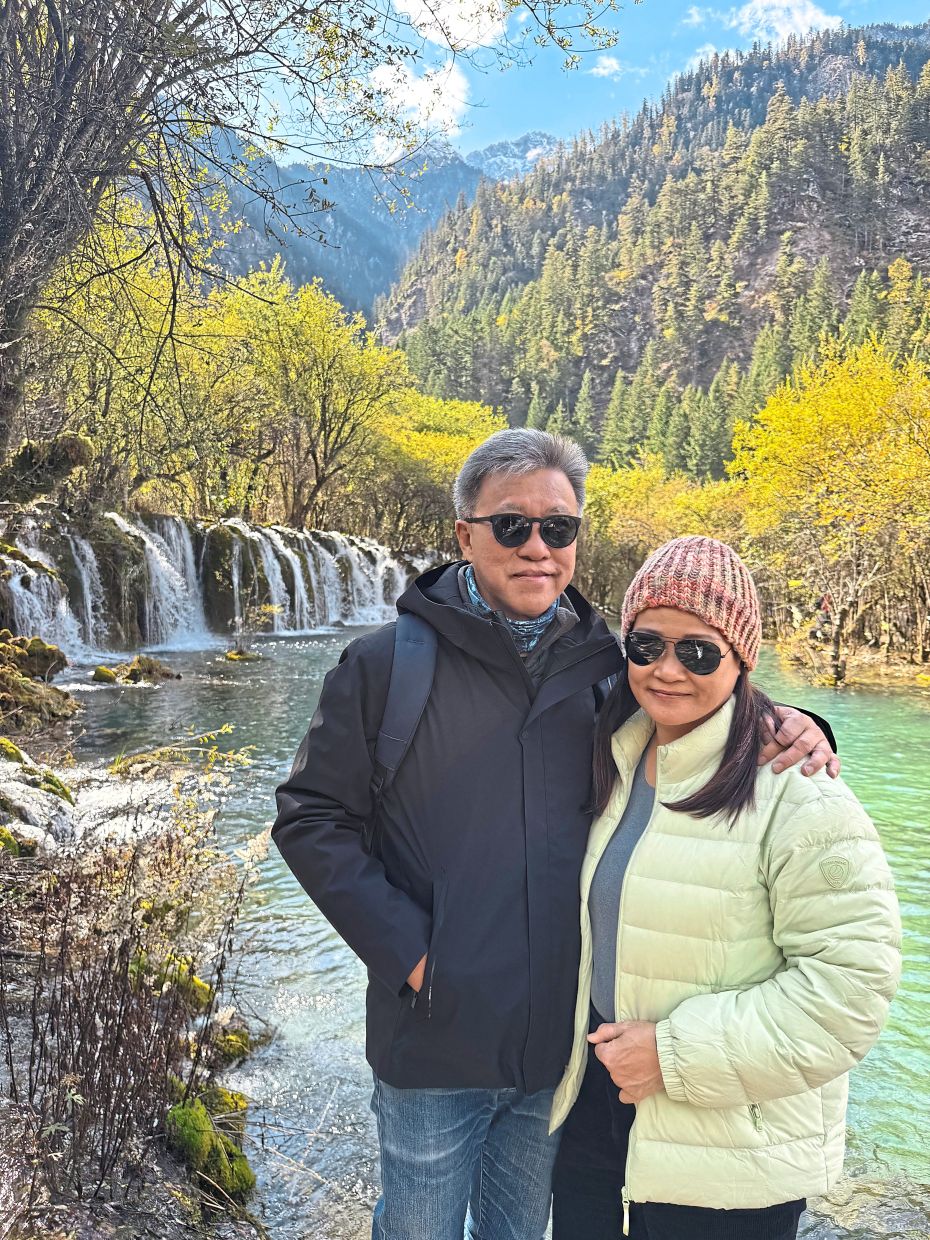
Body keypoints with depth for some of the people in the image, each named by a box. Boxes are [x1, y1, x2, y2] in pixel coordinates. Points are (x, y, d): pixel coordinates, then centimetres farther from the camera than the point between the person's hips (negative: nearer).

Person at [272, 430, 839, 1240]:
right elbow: (309, 818, -7)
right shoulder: (387, 665, -9)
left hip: (563, 1044, 3)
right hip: (432, 1047, -2)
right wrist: (405, 950, -16)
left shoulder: (607, 666, -1)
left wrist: (786, 728, -12)